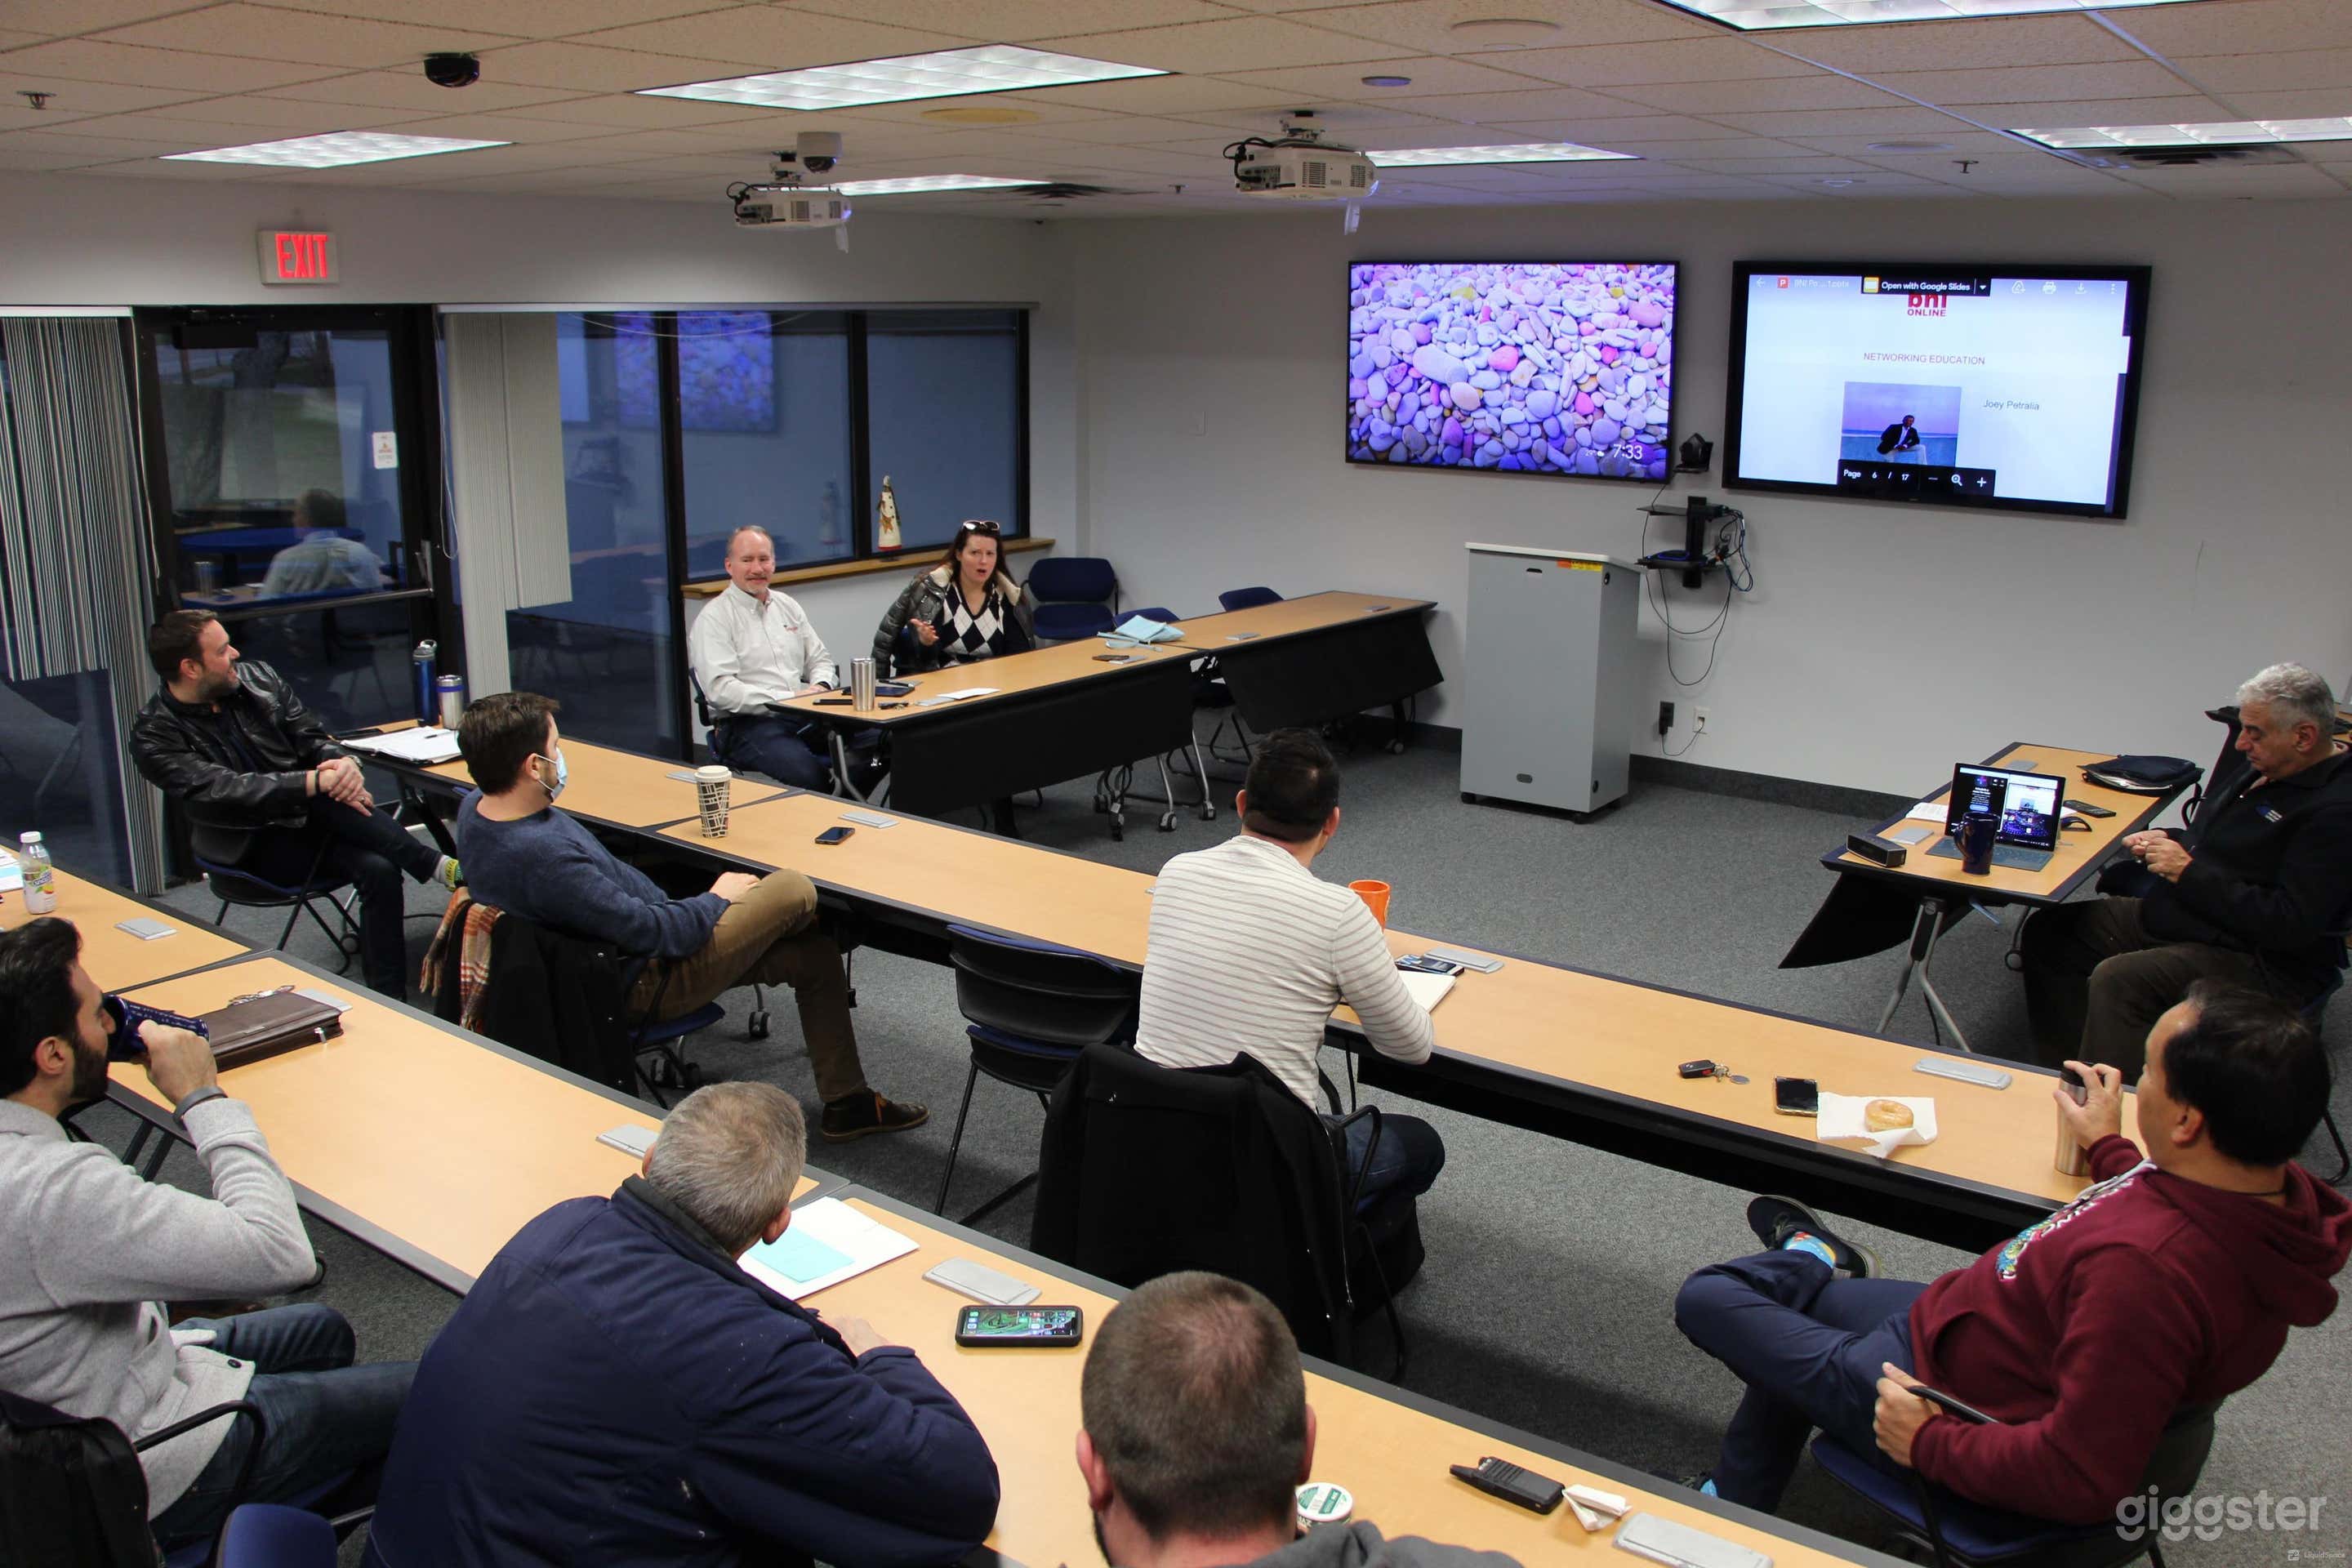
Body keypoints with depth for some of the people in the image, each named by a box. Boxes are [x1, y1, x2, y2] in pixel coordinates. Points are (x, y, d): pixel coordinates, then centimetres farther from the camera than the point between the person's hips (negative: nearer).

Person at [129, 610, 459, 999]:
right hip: (255, 847, -5)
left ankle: (388, 1000, -26)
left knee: (379, 869, -27)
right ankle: (437, 868, -26)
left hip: (316, 819, 5)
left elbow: (312, 738, 6)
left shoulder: (257, 677, 4)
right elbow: (224, 792, -25)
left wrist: (342, 762, -20)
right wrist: (317, 783, -36)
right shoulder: (154, 737, -11)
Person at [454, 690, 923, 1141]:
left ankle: (848, 1103, 21)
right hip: (644, 984, -10)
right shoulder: (541, 856, -35)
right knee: (794, 891, -10)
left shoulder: (476, 809, -4)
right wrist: (716, 900, -8)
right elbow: (651, 933, -26)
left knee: (815, 955, 8)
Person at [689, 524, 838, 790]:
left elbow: (820, 659, 24)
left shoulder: (787, 606, 19)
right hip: (747, 724, -6)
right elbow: (720, 689, -12)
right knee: (807, 773, -35)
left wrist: (820, 686, -1)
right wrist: (788, 699, -17)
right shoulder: (714, 618, -2)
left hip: (805, 716, 6)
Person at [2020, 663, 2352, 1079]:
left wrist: (2189, 872, -20)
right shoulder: (2263, 771, 10)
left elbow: (2290, 925, -26)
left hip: (2257, 962, -10)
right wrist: (2167, 840, 5)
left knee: (2116, 980, -32)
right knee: (2047, 931, 4)